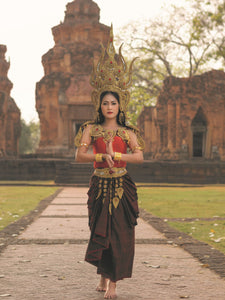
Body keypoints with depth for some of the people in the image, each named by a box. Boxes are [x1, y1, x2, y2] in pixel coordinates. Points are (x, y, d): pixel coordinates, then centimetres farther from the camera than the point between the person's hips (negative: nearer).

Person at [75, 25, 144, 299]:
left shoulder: (128, 132, 5)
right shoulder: (91, 129, 5)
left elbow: (140, 156, -9)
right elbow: (79, 155, -7)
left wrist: (115, 155, -18)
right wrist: (102, 156, -19)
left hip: (122, 186, 0)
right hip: (99, 185, 0)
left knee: (120, 233, -3)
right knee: (100, 232, 4)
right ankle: (103, 276, 24)